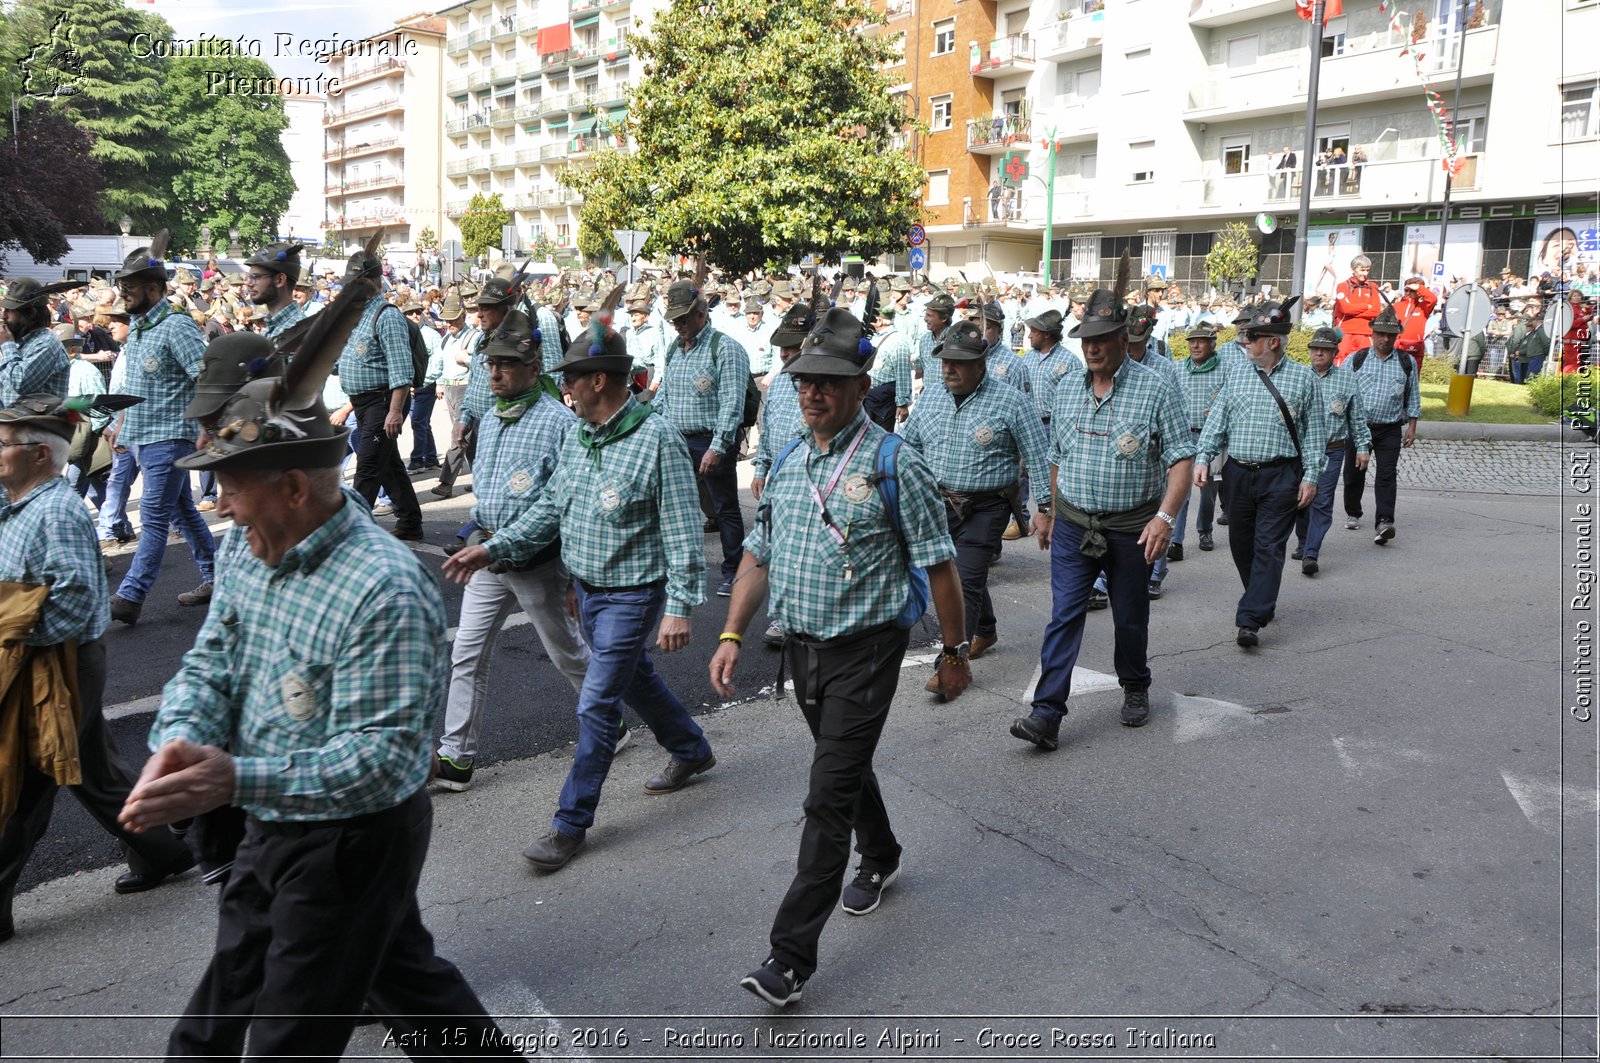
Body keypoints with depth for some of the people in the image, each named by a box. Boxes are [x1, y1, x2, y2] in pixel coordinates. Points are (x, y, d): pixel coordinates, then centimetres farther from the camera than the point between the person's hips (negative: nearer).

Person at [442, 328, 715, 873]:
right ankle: (692, 751, 46)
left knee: (596, 704, -5)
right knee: (634, 679, 23)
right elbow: (550, 506, 11)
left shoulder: (657, 438, -20)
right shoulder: (578, 435, 4)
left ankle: (572, 822, 6)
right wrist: (492, 547, 2)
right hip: (587, 588, 8)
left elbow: (682, 531, -20)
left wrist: (679, 607, -24)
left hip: (631, 594, -8)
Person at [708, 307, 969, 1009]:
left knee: (829, 797, -8)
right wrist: (731, 636, 6)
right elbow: (759, 554, 12)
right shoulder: (788, 462, 7)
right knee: (846, 764, 24)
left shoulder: (893, 463, -12)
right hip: (801, 647, 6)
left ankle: (791, 955, -1)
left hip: (864, 651, -6)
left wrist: (954, 650, -5)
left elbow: (937, 564, -8)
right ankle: (880, 858, 51)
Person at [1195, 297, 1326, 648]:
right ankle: (1263, 602, 32)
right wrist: (1203, 458, -4)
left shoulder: (1303, 378, 1)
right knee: (1241, 544, 12)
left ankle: (1250, 620, -8)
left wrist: (1311, 475, -4)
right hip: (1239, 473, 4)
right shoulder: (1235, 373, 8)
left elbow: (1314, 432, 2)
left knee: (1268, 547, -6)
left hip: (1281, 476, -4)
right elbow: (1217, 420, 8)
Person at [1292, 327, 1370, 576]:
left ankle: (1311, 555, -10)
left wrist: (1363, 446, 6)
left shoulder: (1347, 378, 5)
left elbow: (1358, 416, 10)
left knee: (1321, 503, -7)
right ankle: (1303, 543, 31)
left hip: (1331, 452, -2)